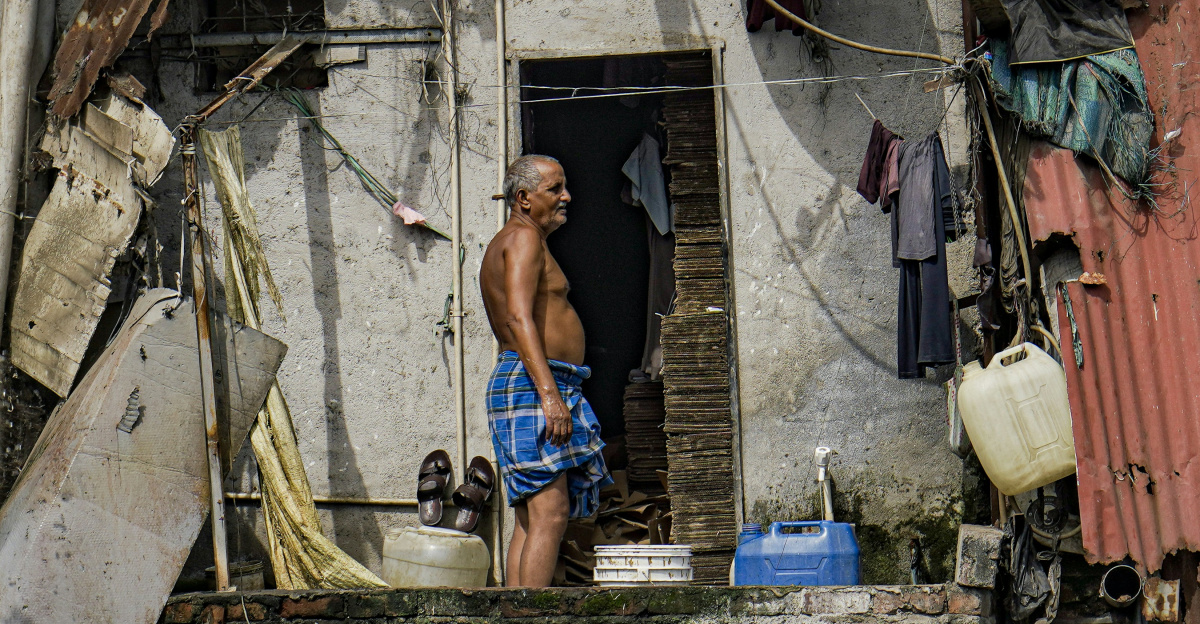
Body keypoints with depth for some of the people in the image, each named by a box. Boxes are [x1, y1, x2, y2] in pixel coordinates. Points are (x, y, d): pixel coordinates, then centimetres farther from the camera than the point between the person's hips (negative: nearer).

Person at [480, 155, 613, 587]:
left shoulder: (503, 245, 26)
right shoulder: (523, 237, -6)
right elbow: (520, 317, -19)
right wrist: (549, 392, -27)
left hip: (535, 385, 11)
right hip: (532, 384, -11)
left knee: (531, 518, 7)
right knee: (550, 513, -16)